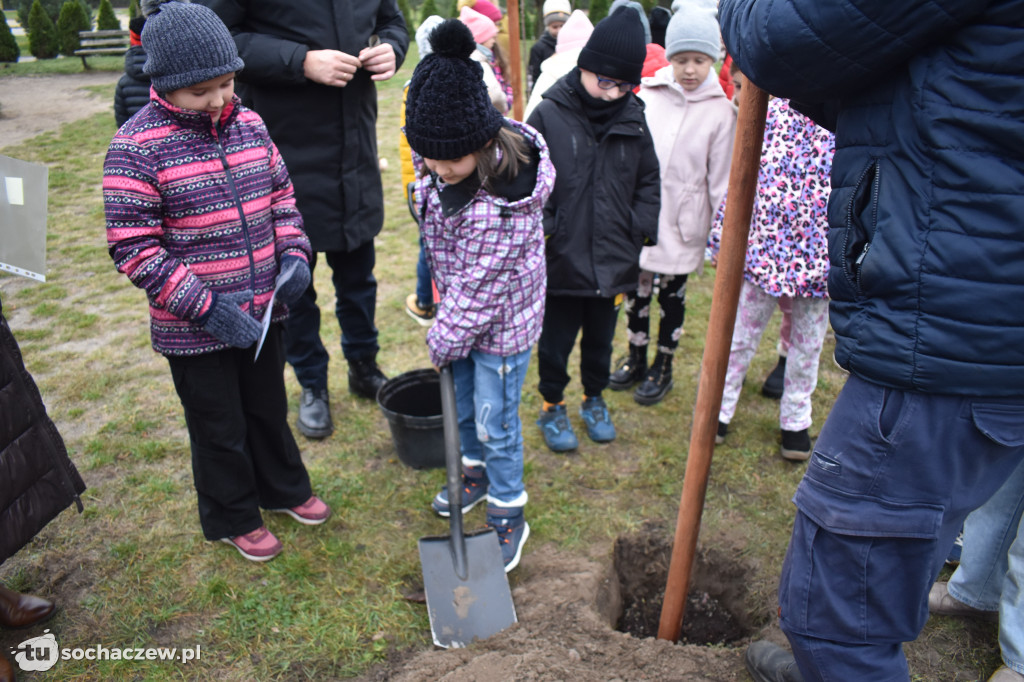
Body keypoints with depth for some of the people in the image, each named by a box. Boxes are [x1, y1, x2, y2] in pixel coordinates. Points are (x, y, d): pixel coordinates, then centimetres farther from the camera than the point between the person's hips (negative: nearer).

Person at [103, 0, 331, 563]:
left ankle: (283, 488, 47)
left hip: (261, 311, 5)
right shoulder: (136, 146, -17)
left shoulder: (249, 125, 0)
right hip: (194, 329, -5)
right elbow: (133, 248, -17)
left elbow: (280, 196, 11)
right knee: (220, 428, 14)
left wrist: (294, 253, -6)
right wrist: (206, 306, -22)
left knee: (269, 408, 23)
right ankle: (233, 518, 38)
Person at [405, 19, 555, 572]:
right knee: (460, 403, 23)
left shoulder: (507, 199, -33)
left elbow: (482, 286, -26)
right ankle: (476, 471, 49)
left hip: (502, 321, -7)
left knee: (496, 422, 6)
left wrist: (446, 339, -15)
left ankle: (507, 516, 26)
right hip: (458, 310, 7)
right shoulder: (439, 173, -9)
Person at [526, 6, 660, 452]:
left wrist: (641, 229, -1)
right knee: (556, 341, 12)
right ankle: (552, 407, 35)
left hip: (613, 261, 3)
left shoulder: (632, 118, 0)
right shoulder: (549, 115, -11)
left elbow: (649, 182, 10)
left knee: (601, 338, 20)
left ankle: (594, 399, 43)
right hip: (562, 260, -3)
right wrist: (541, 229, -16)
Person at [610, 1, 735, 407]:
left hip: (682, 223, -2)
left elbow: (720, 180, -3)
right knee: (636, 290, 13)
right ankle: (636, 360, 34)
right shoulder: (648, 95, -3)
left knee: (671, 295, 11)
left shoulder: (720, 111, -7)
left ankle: (663, 369, 29)